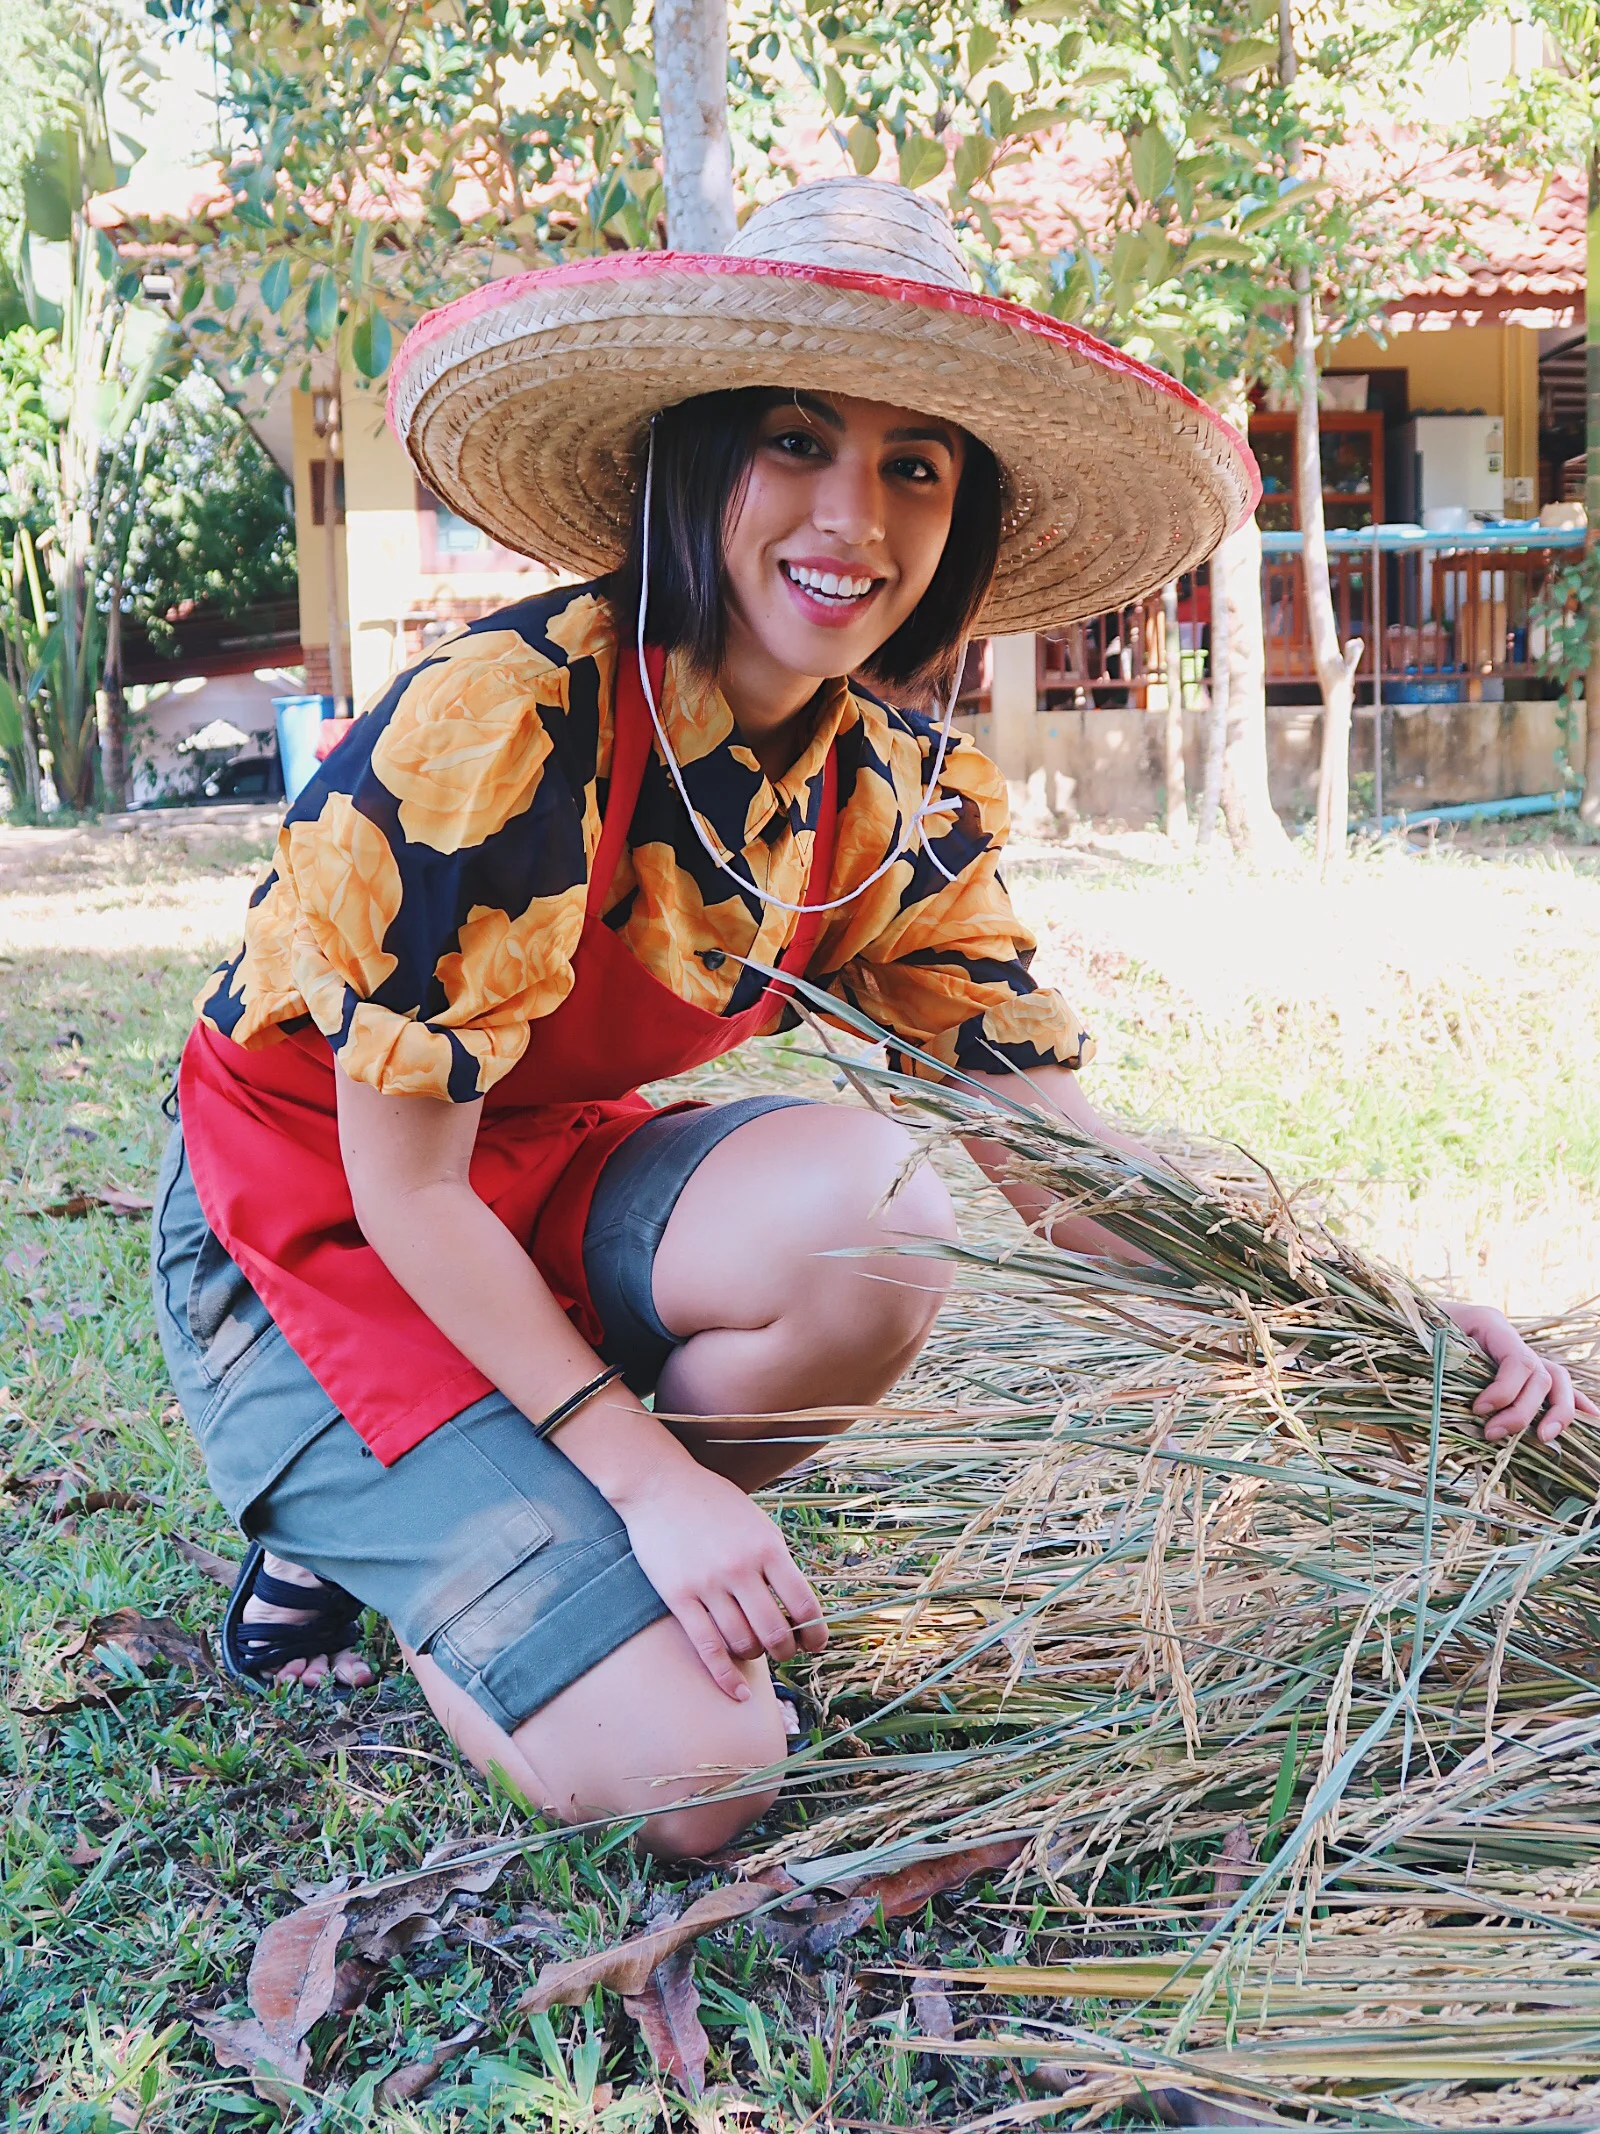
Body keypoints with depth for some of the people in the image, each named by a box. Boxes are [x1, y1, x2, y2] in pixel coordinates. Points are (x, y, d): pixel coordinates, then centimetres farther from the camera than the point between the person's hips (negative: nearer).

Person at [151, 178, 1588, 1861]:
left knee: (866, 1203, -29)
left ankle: (498, 1531, -2)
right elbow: (405, 1182, -22)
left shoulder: (894, 790, -7)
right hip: (315, 1228, -6)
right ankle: (340, 1550, 10)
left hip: (545, 1176, 6)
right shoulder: (510, 720, -28)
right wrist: (647, 1471, -20)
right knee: (692, 1770, -19)